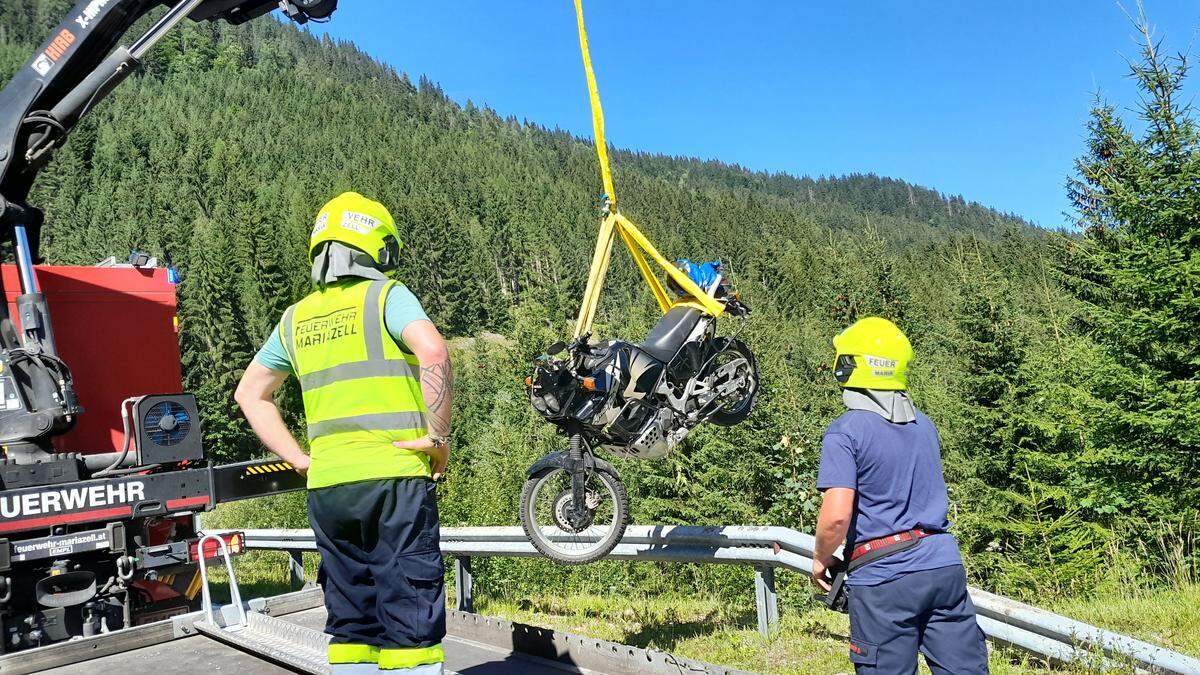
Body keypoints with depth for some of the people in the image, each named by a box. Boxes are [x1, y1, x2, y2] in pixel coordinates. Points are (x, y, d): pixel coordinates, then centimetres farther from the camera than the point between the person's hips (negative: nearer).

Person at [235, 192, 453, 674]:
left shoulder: (296, 318, 16)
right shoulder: (386, 295, -1)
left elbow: (250, 394, 23)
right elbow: (432, 350, -20)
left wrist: (299, 459, 17)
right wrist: (438, 435, -11)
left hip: (326, 485, 5)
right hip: (394, 477, -5)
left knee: (350, 621, 14)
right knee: (411, 617, -1)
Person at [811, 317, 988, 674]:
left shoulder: (845, 431, -11)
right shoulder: (924, 424, 11)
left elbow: (837, 515, -19)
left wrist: (820, 558, -1)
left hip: (883, 578, -6)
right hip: (944, 565, 6)